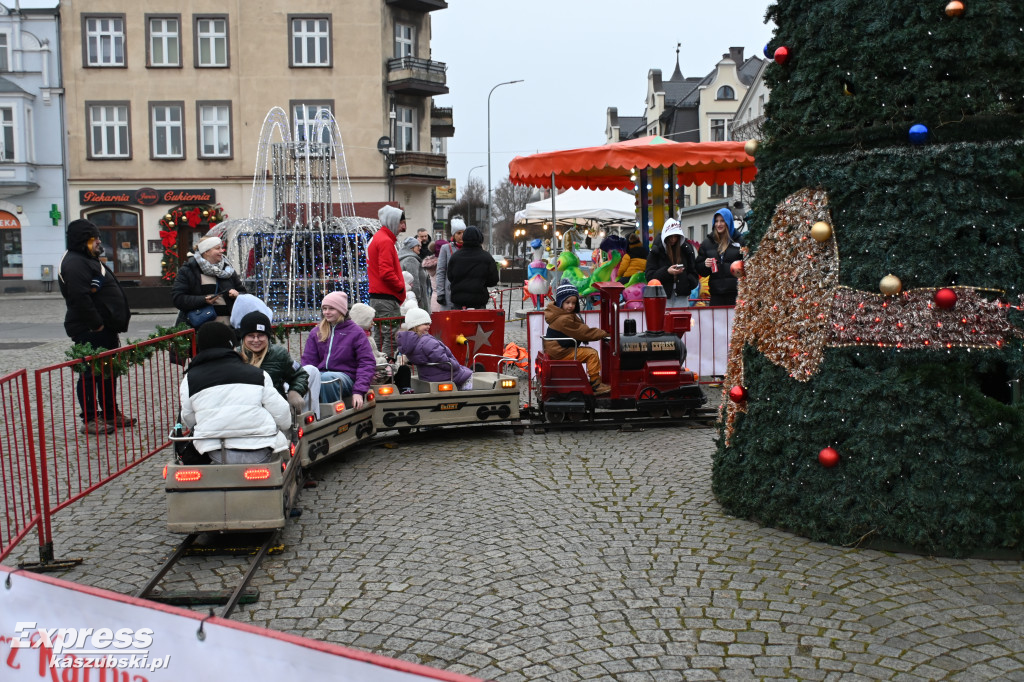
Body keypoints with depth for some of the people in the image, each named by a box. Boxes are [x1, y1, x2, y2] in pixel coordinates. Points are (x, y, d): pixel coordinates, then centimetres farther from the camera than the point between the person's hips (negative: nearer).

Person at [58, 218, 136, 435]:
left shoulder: (89, 260, 19)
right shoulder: (75, 263, -17)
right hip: (89, 330, -11)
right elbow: (80, 298, -27)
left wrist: (111, 325, 19)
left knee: (108, 371, 17)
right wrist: (97, 324, -22)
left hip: (103, 328, 11)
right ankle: (89, 420, 2)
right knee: (91, 374, -5)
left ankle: (111, 414, 26)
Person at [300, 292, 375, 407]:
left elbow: (367, 363, 0)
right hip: (321, 373, 3)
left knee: (326, 378, -37)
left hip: (345, 376, -3)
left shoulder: (356, 332, 7)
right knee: (309, 370, -32)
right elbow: (308, 360, 10)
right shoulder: (316, 333, 19)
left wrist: (359, 391, -13)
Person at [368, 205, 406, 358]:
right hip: (386, 298, -11)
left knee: (380, 337, 14)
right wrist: (401, 287, -9)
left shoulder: (376, 238, 20)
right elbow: (386, 272, -21)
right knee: (391, 339, -11)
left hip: (376, 297, 11)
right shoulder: (385, 241, -12)